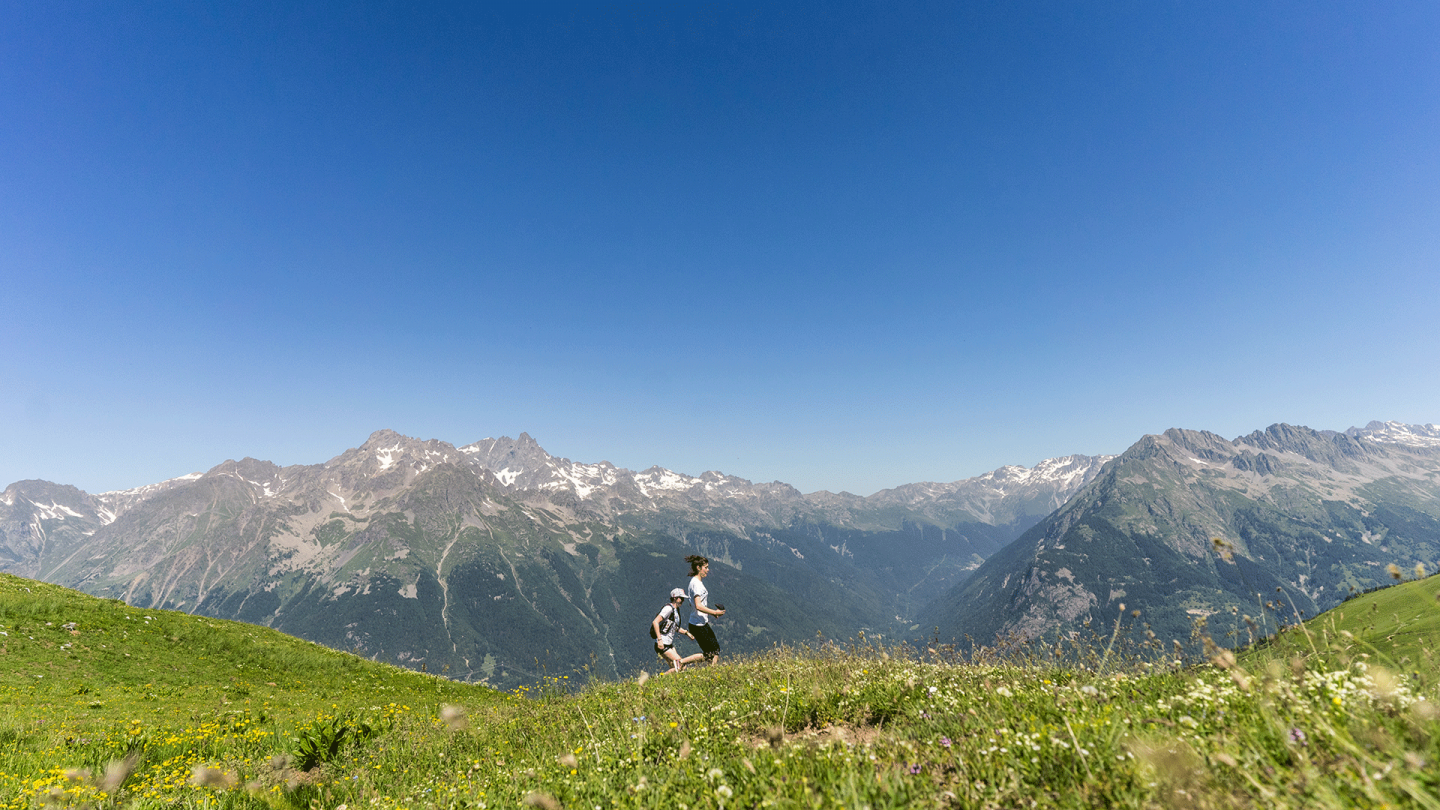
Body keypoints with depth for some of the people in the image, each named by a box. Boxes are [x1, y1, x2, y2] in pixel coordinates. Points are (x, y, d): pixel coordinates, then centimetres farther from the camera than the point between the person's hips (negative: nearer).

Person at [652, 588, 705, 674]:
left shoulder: (676, 610, 14)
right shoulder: (669, 608, -15)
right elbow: (655, 622, -24)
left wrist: (686, 632, 14)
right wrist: (659, 640, -28)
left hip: (670, 644, 9)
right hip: (662, 645, -9)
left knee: (681, 667, 2)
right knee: (679, 665, -11)